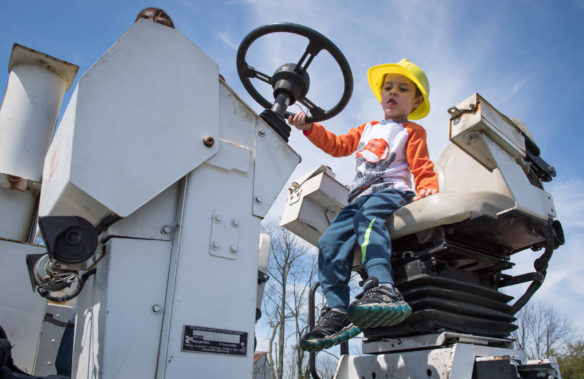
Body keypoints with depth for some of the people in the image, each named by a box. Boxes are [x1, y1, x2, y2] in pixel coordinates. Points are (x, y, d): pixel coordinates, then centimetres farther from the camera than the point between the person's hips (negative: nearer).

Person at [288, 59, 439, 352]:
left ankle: (382, 287, -59)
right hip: (360, 198, 6)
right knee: (330, 242, -17)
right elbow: (338, 145, 28)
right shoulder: (367, 129, 34)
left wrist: (428, 188, -18)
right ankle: (337, 312, -23)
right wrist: (309, 127, 16)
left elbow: (421, 167, 4)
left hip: (392, 191, -6)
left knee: (369, 214, -41)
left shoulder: (412, 131, 16)